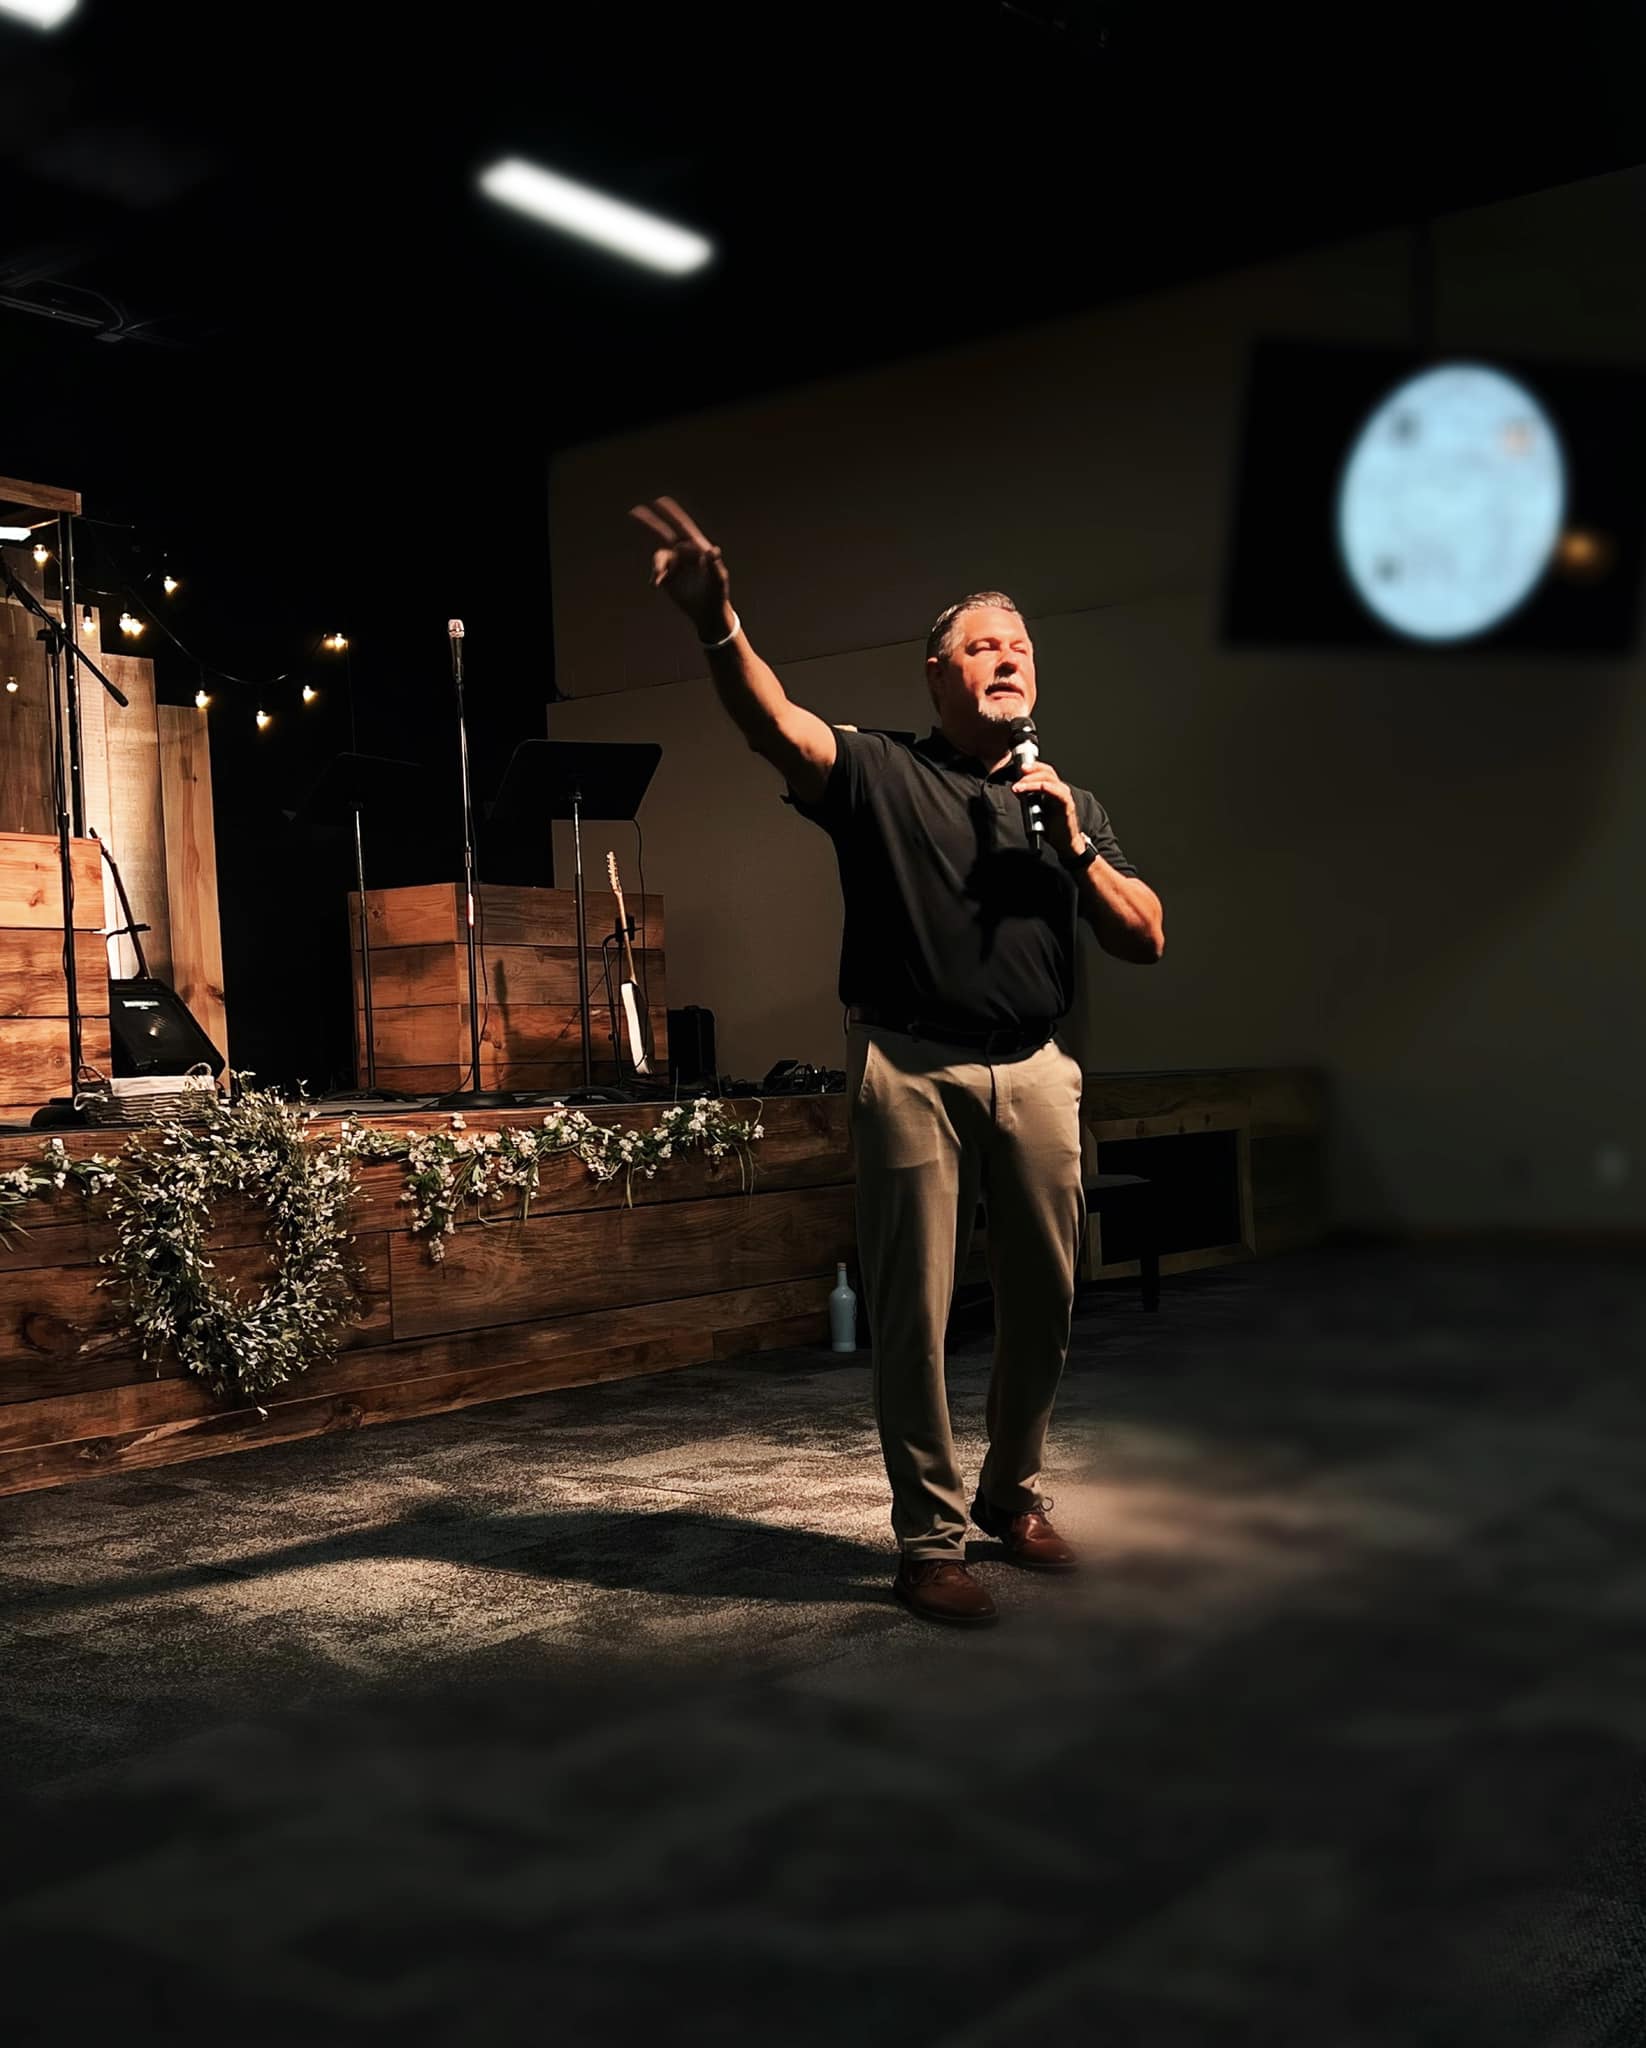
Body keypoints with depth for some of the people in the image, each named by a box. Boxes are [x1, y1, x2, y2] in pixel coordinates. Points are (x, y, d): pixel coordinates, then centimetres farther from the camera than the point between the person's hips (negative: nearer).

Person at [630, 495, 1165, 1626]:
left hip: (1036, 1069, 4)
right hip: (911, 1069, -4)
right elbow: (780, 725, -17)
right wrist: (721, 625, -37)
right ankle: (930, 1540, 11)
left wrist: (1076, 850, -4)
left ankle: (1015, 1494, 31)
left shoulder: (1071, 804, 17)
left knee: (1045, 1302, 10)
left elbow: (1147, 941, 12)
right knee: (914, 1314, -2)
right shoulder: (878, 772, 3)